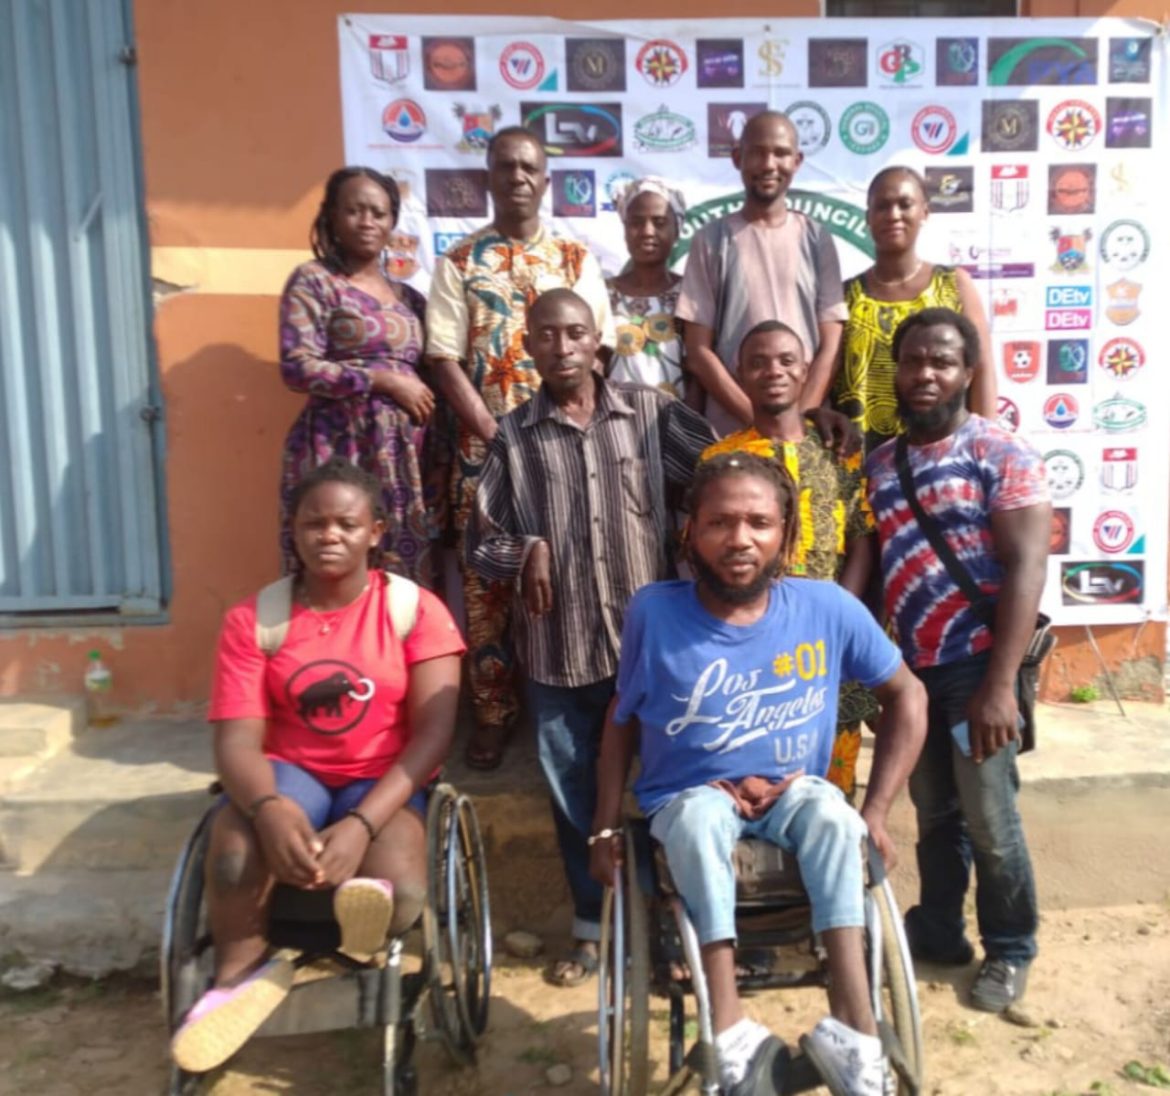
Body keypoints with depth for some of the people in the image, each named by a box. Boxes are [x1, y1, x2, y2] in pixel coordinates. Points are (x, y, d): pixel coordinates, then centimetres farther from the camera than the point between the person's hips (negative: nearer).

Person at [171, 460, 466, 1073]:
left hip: (384, 781, -2)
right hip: (288, 772, 2)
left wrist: (362, 823, -26)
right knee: (232, 862, -32)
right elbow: (237, 739, -9)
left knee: (399, 895, -34)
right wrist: (269, 808, -33)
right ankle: (239, 976, -6)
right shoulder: (254, 619, -1)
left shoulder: (414, 609, -5)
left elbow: (433, 734, -11)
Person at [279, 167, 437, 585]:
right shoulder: (313, 280, 1)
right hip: (341, 448, -5)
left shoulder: (408, 297, 18)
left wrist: (420, 397, 3)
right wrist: (385, 381, -12)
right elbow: (298, 367, -10)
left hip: (404, 453, 6)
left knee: (405, 576, 4)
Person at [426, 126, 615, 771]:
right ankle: (493, 710, 15)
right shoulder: (459, 262, 4)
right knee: (486, 581, 3)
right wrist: (495, 436, -12)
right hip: (484, 446, 0)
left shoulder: (576, 260, 8)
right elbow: (445, 362, -2)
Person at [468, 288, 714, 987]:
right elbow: (482, 540, 3)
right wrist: (525, 552, -15)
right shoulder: (513, 435, 3)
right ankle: (593, 928, 33)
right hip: (558, 647, 1)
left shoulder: (650, 411, 1)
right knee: (576, 795, 14)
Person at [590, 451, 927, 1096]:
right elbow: (622, 720, 1)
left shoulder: (828, 608, -11)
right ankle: (730, 1035, -35)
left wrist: (876, 813, -5)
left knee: (833, 815, -32)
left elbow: (906, 698, 1)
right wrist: (604, 829, -2)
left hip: (792, 792, 1)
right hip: (688, 799, -1)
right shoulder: (654, 612, -12)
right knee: (702, 817, -35)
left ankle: (854, 1030, -31)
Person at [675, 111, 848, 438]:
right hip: (731, 432, -1)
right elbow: (698, 352, -1)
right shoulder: (712, 240, 4)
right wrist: (756, 420, -9)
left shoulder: (817, 240, 8)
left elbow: (831, 347, 4)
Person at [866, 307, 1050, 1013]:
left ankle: (1011, 951, 25)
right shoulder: (880, 464, 9)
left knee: (989, 820, 4)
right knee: (933, 812, 16)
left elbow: (1027, 569, -14)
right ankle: (938, 929, 33)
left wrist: (1000, 684, -20)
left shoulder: (1002, 454, -6)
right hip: (911, 667, 5)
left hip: (975, 665, -4)